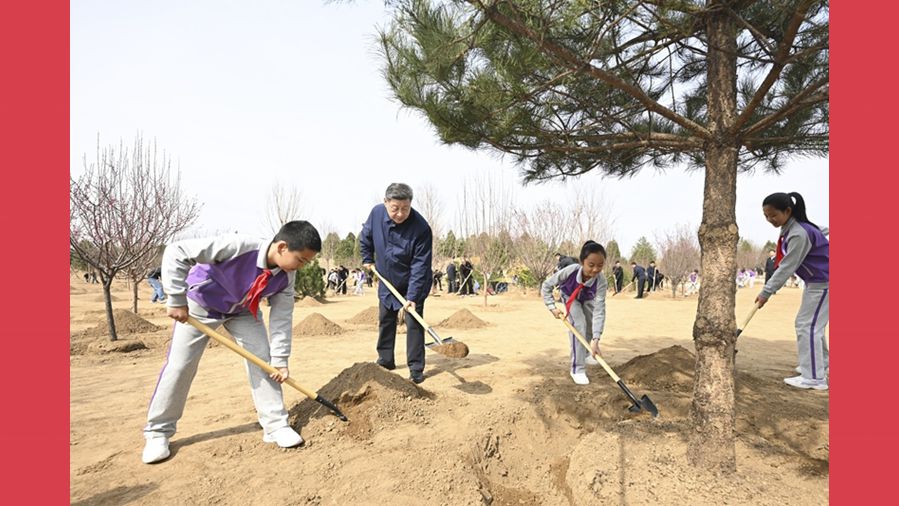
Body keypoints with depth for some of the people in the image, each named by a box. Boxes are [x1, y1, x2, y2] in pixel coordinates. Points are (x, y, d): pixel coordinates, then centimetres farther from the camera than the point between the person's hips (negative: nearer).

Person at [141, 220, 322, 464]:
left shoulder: (286, 276, -22)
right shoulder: (239, 247, -40)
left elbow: (282, 318, -13)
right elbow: (176, 252, -36)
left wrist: (280, 360, -14)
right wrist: (177, 300, -32)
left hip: (243, 311, 4)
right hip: (200, 305, -4)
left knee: (263, 361, -6)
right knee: (179, 365, -1)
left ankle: (276, 425, 5)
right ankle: (158, 432, 18)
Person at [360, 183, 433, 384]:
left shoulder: (421, 228, -31)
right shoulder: (376, 213, -17)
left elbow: (420, 265, -29)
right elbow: (365, 237, 7)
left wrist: (413, 296, -32)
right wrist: (367, 259, 10)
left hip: (413, 284, -5)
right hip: (387, 282, 5)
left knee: (414, 323, -7)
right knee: (385, 321, 15)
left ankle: (416, 369, 4)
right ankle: (385, 361, 31)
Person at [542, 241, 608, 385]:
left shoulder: (601, 282, -40)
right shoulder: (570, 271, -43)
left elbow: (599, 311, -43)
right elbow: (546, 285, -26)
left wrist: (595, 339, -50)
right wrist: (552, 307, -30)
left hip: (587, 299, 3)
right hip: (570, 297, -3)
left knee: (592, 326, 4)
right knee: (578, 324, -22)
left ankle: (585, 353, 39)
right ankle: (577, 368, -16)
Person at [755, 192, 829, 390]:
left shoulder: (799, 234, -27)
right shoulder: (790, 229, 3)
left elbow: (787, 267, -26)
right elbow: (784, 263, 11)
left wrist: (766, 292, -23)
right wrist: (770, 288, 5)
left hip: (823, 281, -10)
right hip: (815, 281, 10)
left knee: (807, 325, -10)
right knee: (810, 323, 20)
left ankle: (814, 378, -7)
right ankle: (822, 363, 36)